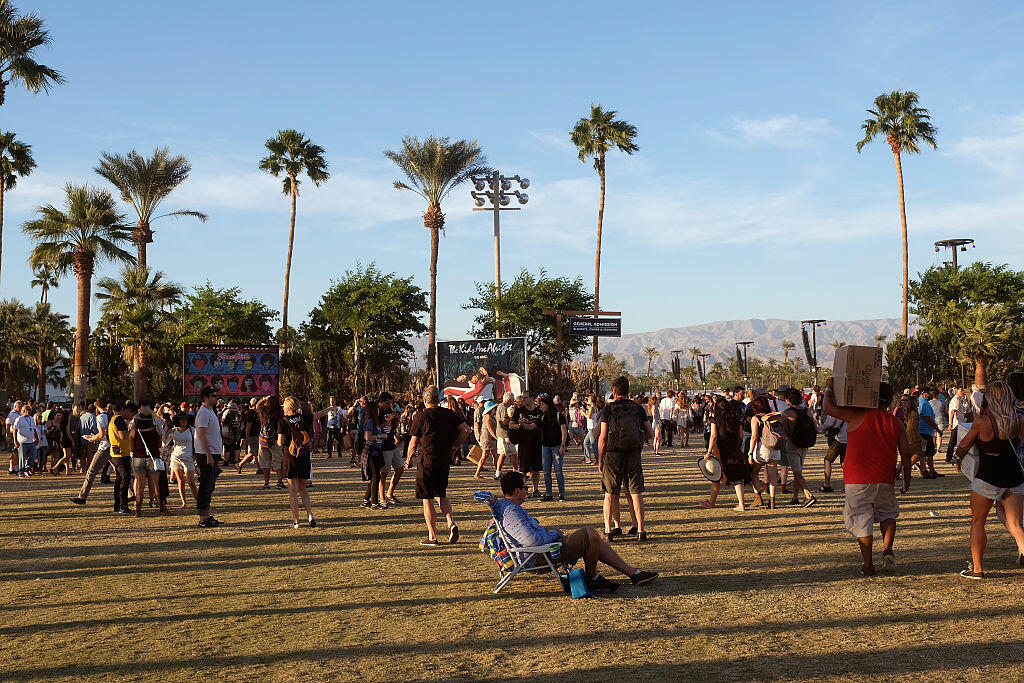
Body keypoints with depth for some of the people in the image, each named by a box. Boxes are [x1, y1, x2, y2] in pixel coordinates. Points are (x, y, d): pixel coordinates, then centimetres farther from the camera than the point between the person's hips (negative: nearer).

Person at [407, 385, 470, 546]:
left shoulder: (420, 416, -7)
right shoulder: (448, 414, 3)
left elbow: (413, 443, -5)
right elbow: (466, 429, -2)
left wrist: (408, 460, 10)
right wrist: (454, 447, 7)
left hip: (427, 461, -5)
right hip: (445, 460, 5)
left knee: (427, 499, 3)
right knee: (441, 496, 21)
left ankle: (432, 536, 4)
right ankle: (451, 523, 0)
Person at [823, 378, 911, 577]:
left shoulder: (858, 416, -6)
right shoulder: (896, 423, 5)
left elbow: (828, 408, -7)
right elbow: (905, 453, 6)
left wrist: (829, 389, 9)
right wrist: (907, 478, 16)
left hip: (857, 481, -3)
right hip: (885, 479, 3)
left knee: (861, 521, 5)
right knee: (888, 513, 25)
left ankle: (868, 565, 7)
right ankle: (887, 549, 4)